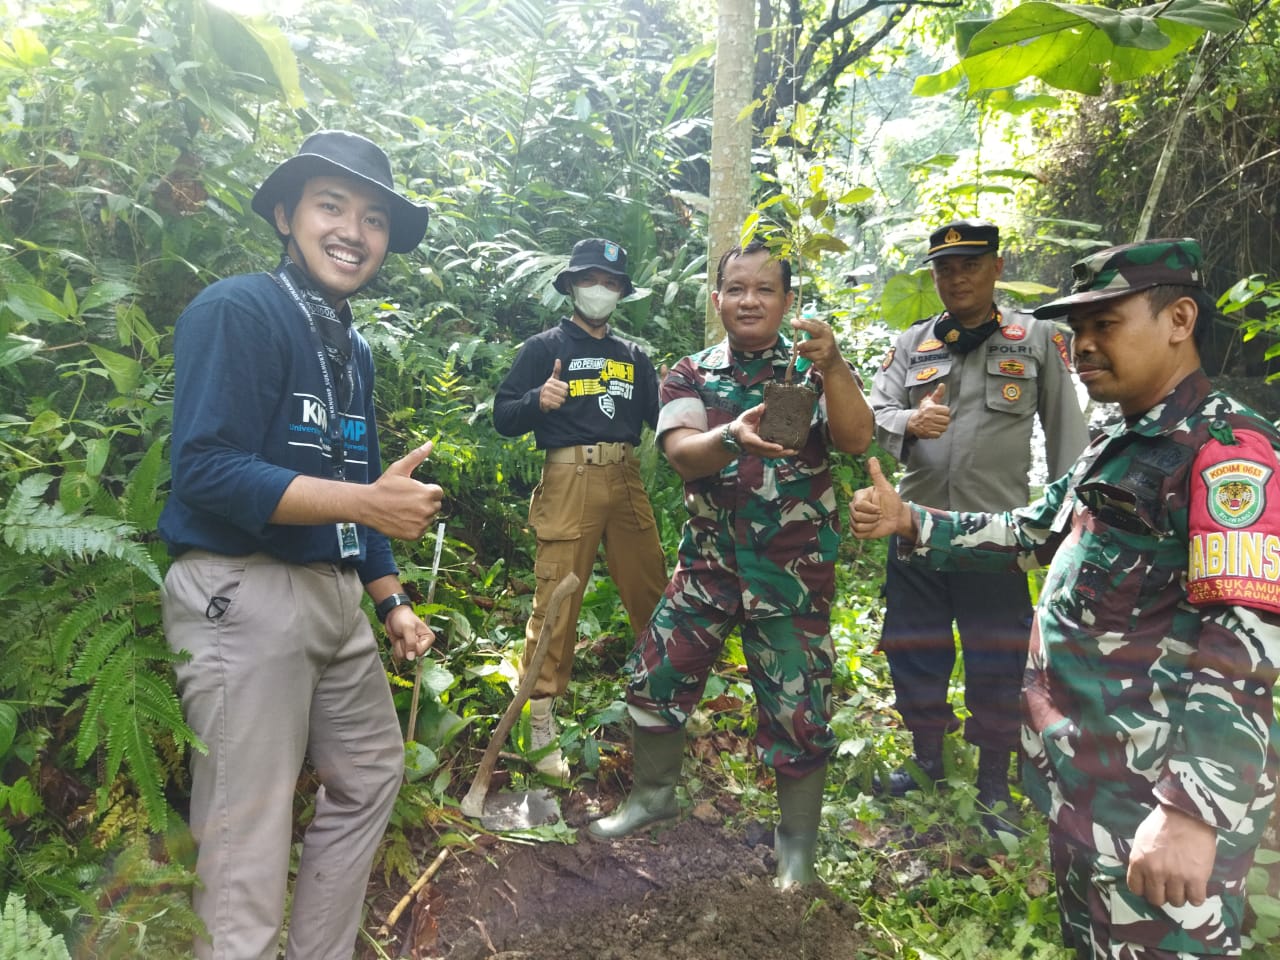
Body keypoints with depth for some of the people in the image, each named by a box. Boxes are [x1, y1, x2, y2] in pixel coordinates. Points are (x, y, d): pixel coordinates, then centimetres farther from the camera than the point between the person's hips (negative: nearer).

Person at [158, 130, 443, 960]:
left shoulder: (353, 348, 15)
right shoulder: (238, 310, -11)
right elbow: (205, 471, -20)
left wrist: (391, 601, 15)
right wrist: (368, 500, -24)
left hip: (335, 593, 9)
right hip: (243, 594, -9)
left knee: (371, 775, 18)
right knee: (250, 829, -2)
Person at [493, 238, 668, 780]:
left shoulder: (634, 357, 20)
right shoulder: (544, 348, 6)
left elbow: (659, 416, 18)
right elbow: (503, 419, 1)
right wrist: (538, 401, -19)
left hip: (627, 480, 5)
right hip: (570, 481, -4)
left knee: (652, 595, 5)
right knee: (557, 601, -6)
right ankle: (541, 724, 2)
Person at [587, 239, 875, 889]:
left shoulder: (810, 370, -1)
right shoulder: (691, 376, 3)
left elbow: (856, 440, -18)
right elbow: (680, 454, -15)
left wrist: (832, 366, -34)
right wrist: (734, 436, -36)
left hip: (794, 573, -2)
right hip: (707, 562, 3)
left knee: (797, 709, 3)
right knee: (655, 678, 9)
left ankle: (797, 842, 27)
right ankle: (653, 794, 36)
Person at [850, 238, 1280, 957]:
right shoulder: (1119, 447, 16)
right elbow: (1031, 534, 22)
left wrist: (1194, 809, -31)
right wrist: (908, 521, 10)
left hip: (1158, 784, -9)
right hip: (1082, 770, 9)